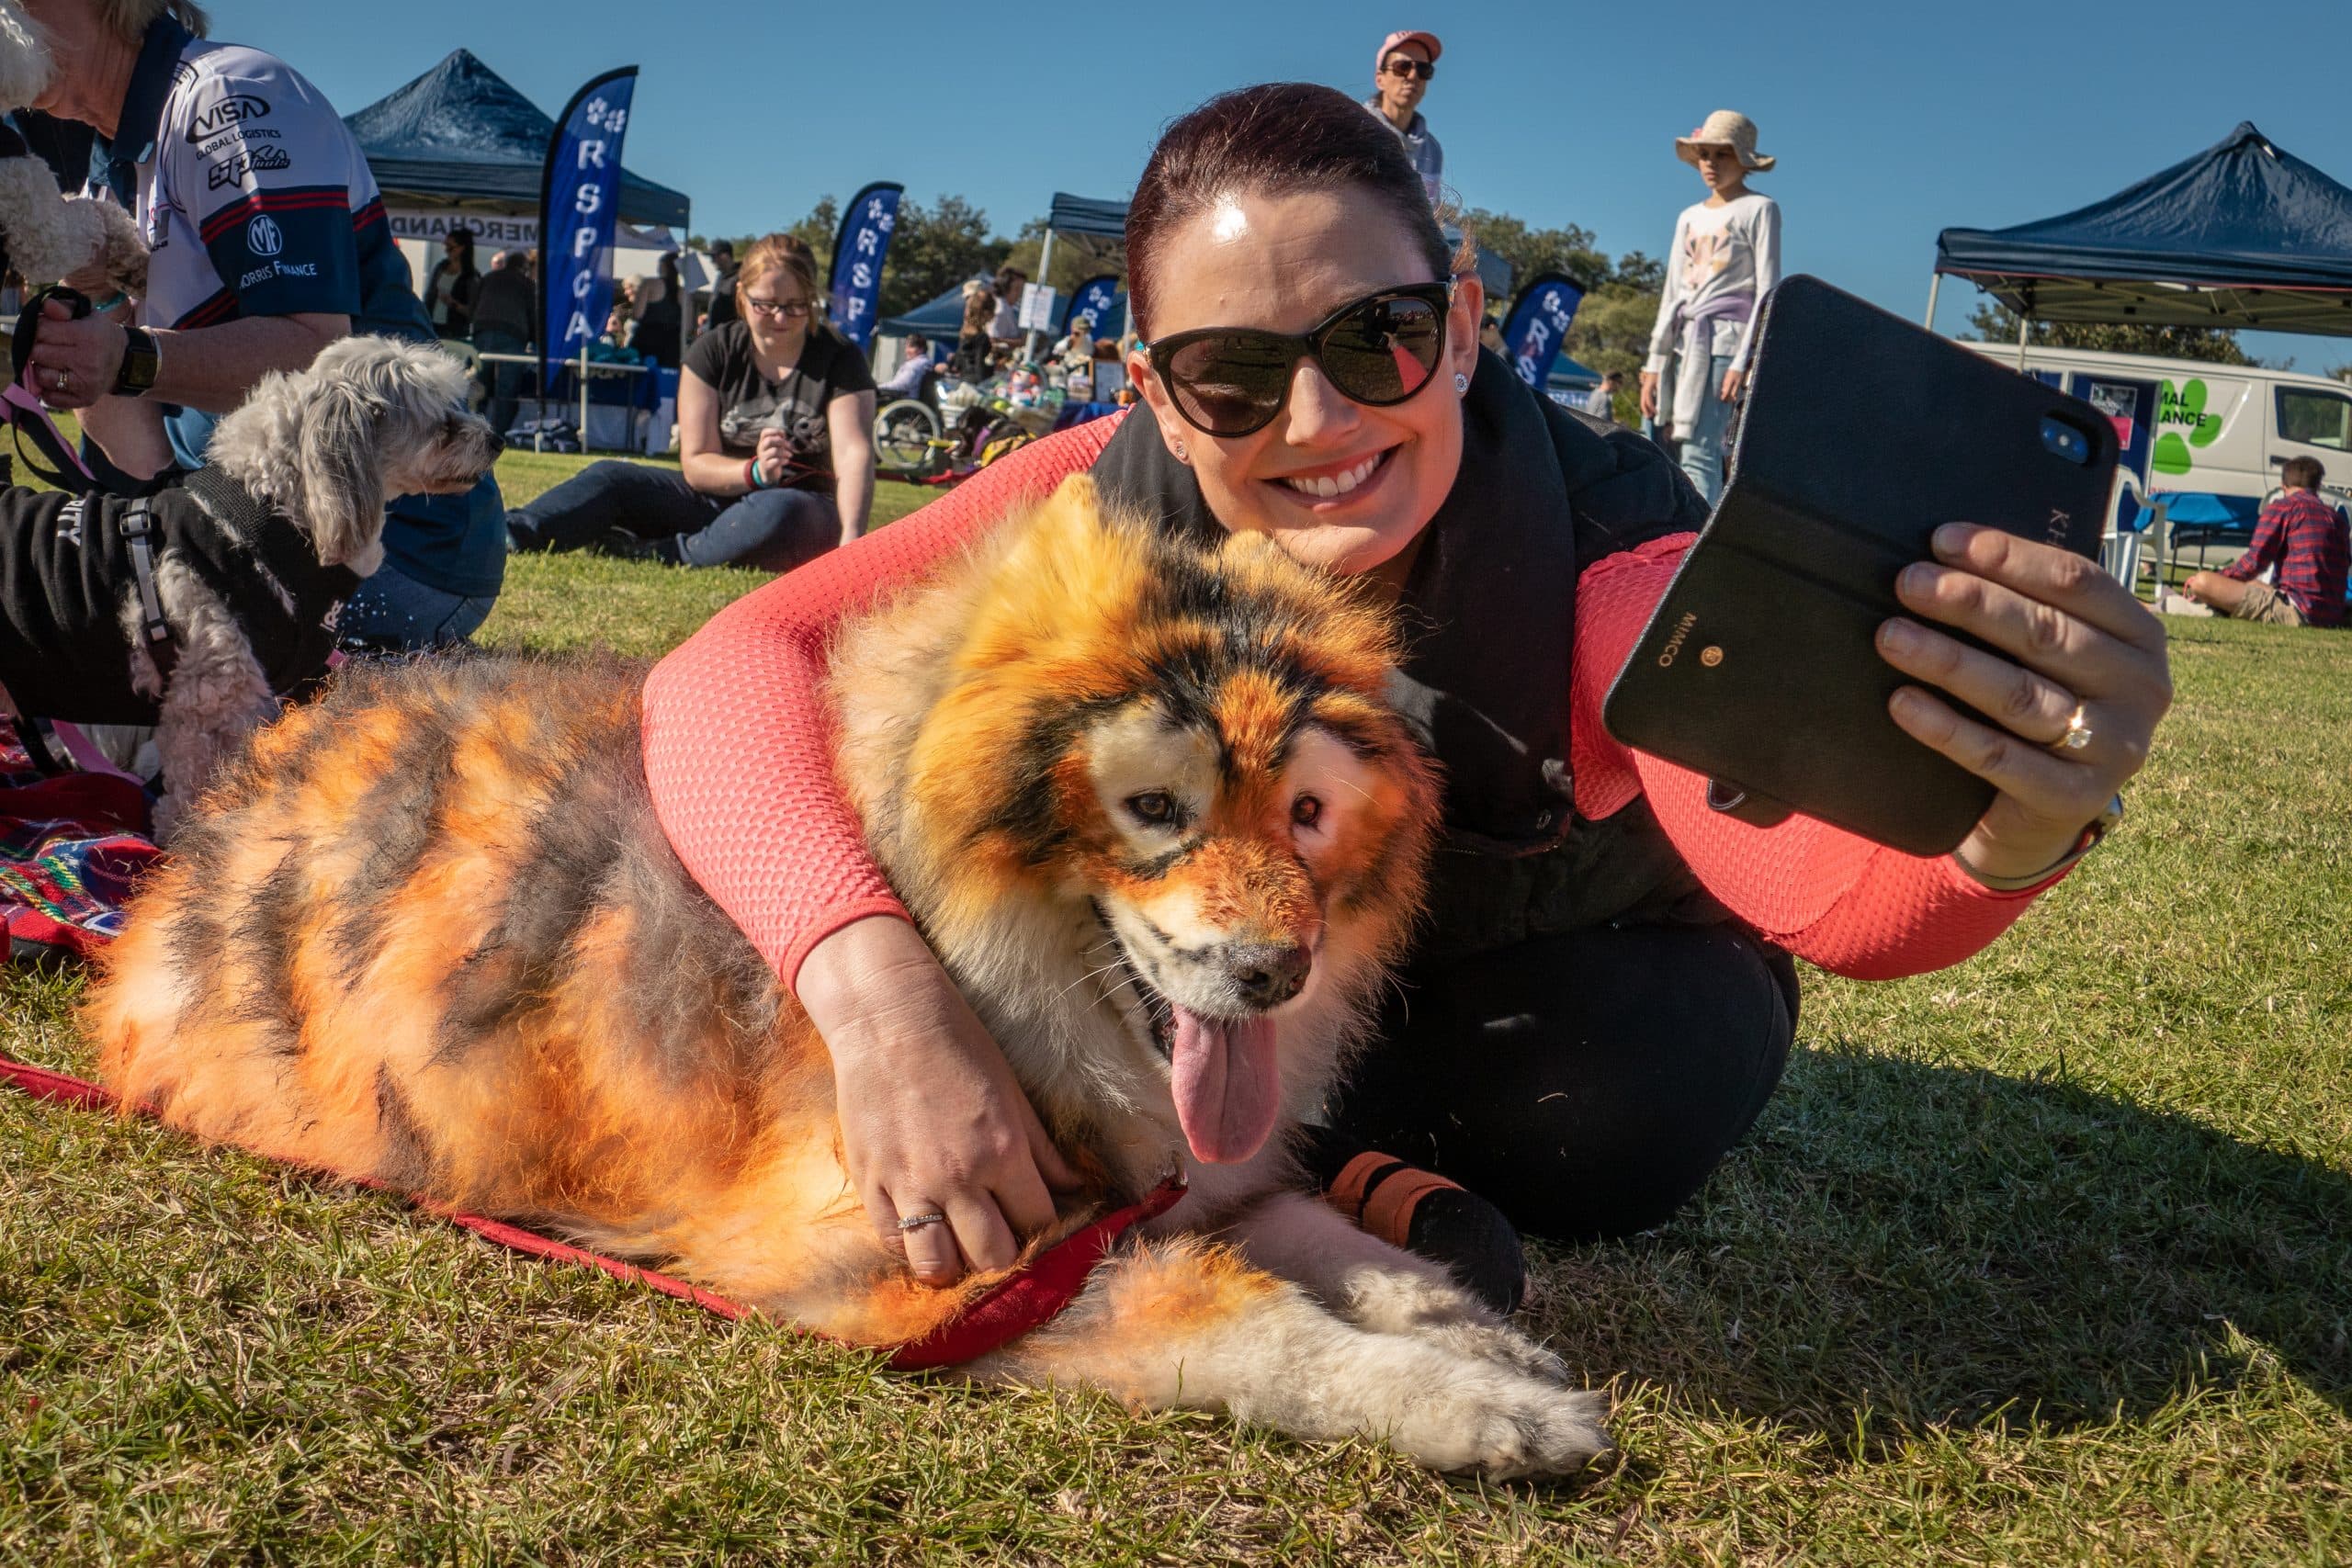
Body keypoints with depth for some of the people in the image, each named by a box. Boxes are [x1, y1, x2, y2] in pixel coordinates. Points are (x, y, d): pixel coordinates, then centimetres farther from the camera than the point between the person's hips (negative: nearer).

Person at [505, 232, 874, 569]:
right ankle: (503, 538, -36)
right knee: (609, 478, -15)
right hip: (717, 497, 4)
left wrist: (850, 542, -36)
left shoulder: (839, 359, -6)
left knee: (779, 512, -40)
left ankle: (649, 554, -30)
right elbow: (696, 463, -3)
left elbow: (854, 452, -20)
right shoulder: (714, 351, 0)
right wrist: (754, 472, -25)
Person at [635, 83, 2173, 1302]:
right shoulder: (1115, 499, -31)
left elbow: (1798, 854, -54)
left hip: (1586, 949, -1)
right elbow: (736, 667, -38)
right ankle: (1393, 1169, 8)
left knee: (1596, 1129, -29)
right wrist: (877, 982, -57)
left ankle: (1392, 1148, 4)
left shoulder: (1606, 544, -37)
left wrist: (2007, 839, -79)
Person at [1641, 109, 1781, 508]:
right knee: (1708, 456, 1)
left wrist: (1745, 361, -14)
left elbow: (1767, 291, -4)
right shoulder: (1690, 217, 21)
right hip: (1687, 341, 6)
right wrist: (1655, 364, 14)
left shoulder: (1759, 209, 3)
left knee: (1697, 453, -19)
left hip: (1727, 338, -6)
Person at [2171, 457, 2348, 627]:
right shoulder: (2335, 515, 18)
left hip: (2297, 612, -8)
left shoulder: (2281, 507, -2)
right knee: (2251, 583, 36)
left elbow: (2254, 562, -7)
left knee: (2201, 582, -15)